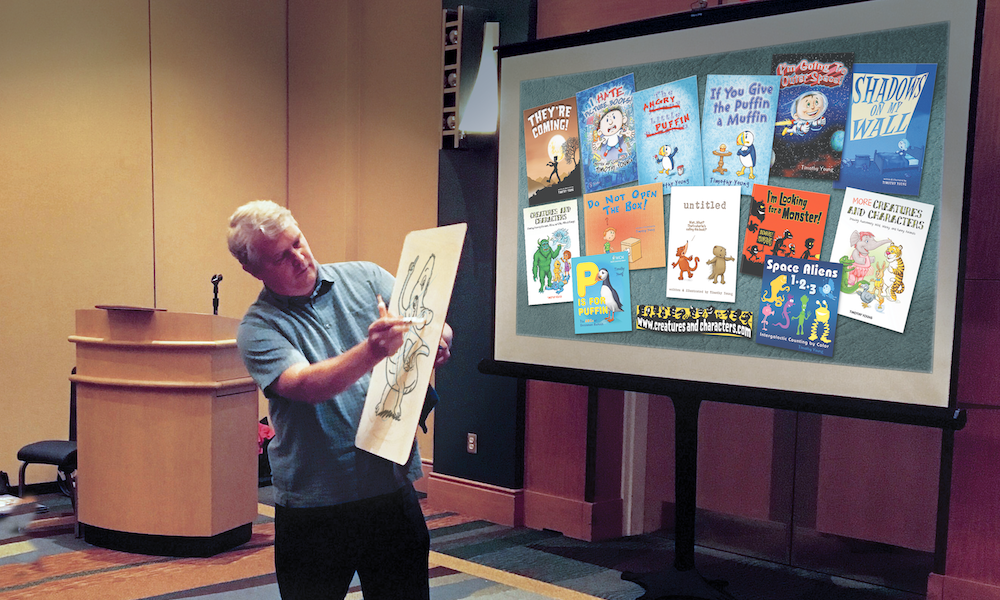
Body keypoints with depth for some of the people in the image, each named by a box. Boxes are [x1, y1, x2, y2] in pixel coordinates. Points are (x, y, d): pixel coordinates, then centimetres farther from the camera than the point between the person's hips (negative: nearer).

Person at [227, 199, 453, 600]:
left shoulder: (364, 277, 4)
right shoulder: (258, 328, -6)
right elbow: (305, 385, -23)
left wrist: (438, 340, -20)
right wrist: (371, 352, -39)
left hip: (392, 484, 2)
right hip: (313, 505, -2)